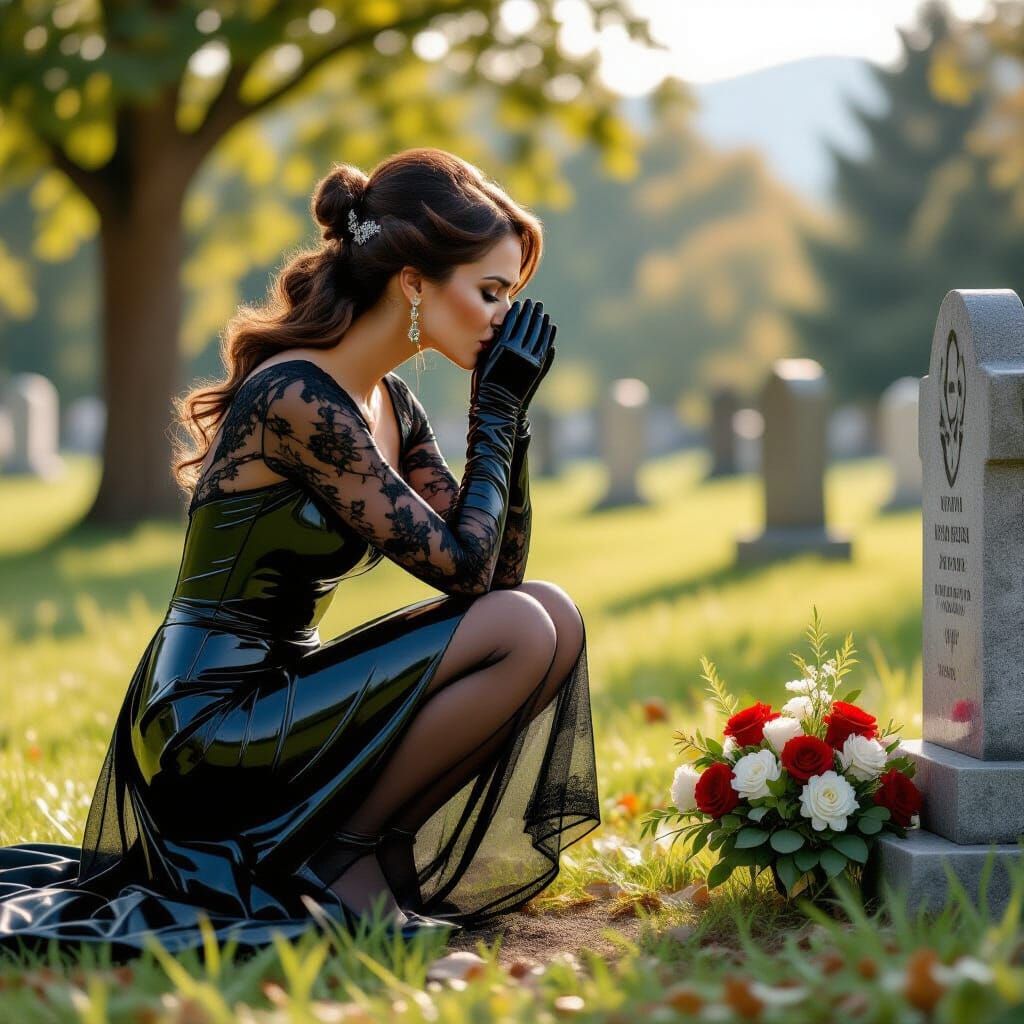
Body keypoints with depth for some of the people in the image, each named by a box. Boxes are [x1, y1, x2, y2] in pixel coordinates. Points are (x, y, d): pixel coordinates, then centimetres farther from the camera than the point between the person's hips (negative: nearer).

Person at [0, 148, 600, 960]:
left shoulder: (389, 403, 10)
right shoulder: (297, 399, -19)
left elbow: (500, 571, 10)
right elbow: (461, 568, -20)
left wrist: (511, 415, 1)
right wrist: (496, 410, -9)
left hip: (277, 697, 10)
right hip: (210, 731, -9)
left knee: (553, 616, 0)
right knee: (521, 632, -20)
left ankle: (357, 852, 2)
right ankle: (336, 857, -7)